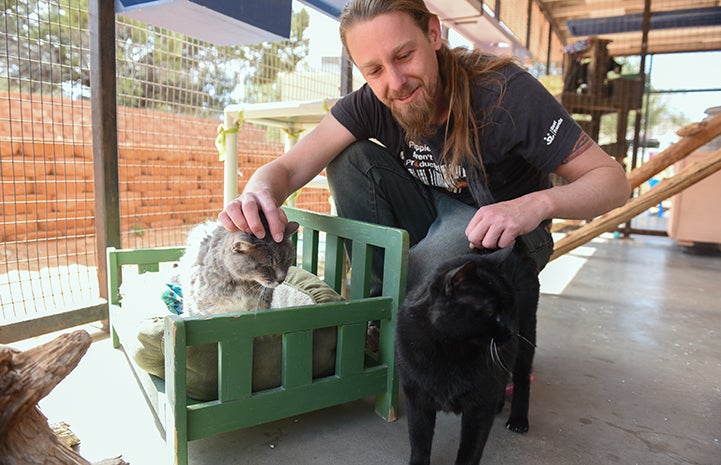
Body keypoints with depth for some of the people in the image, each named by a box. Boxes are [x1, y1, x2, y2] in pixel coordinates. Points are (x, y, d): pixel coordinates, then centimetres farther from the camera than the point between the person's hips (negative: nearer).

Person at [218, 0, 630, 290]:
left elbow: (614, 181, -20)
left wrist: (538, 203, -41)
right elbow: (287, 168, -20)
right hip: (430, 223, 4)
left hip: (507, 240, -3)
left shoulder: (505, 92, -24)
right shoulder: (371, 103, -13)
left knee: (456, 235, -38)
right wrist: (259, 194, -44)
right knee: (353, 160, -19)